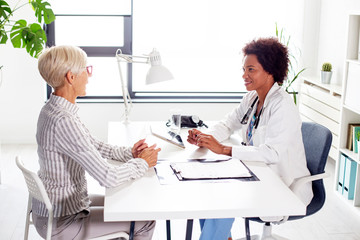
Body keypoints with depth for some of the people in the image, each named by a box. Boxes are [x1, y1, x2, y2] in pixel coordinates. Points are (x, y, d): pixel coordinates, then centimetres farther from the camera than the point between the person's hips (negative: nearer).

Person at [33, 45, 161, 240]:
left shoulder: (52, 109, 1)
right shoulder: (63, 121, -31)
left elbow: (94, 146, 12)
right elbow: (108, 177, -31)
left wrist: (129, 153, -1)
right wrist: (142, 163, -14)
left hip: (50, 208, 9)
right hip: (60, 223, -9)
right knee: (145, 221, 3)